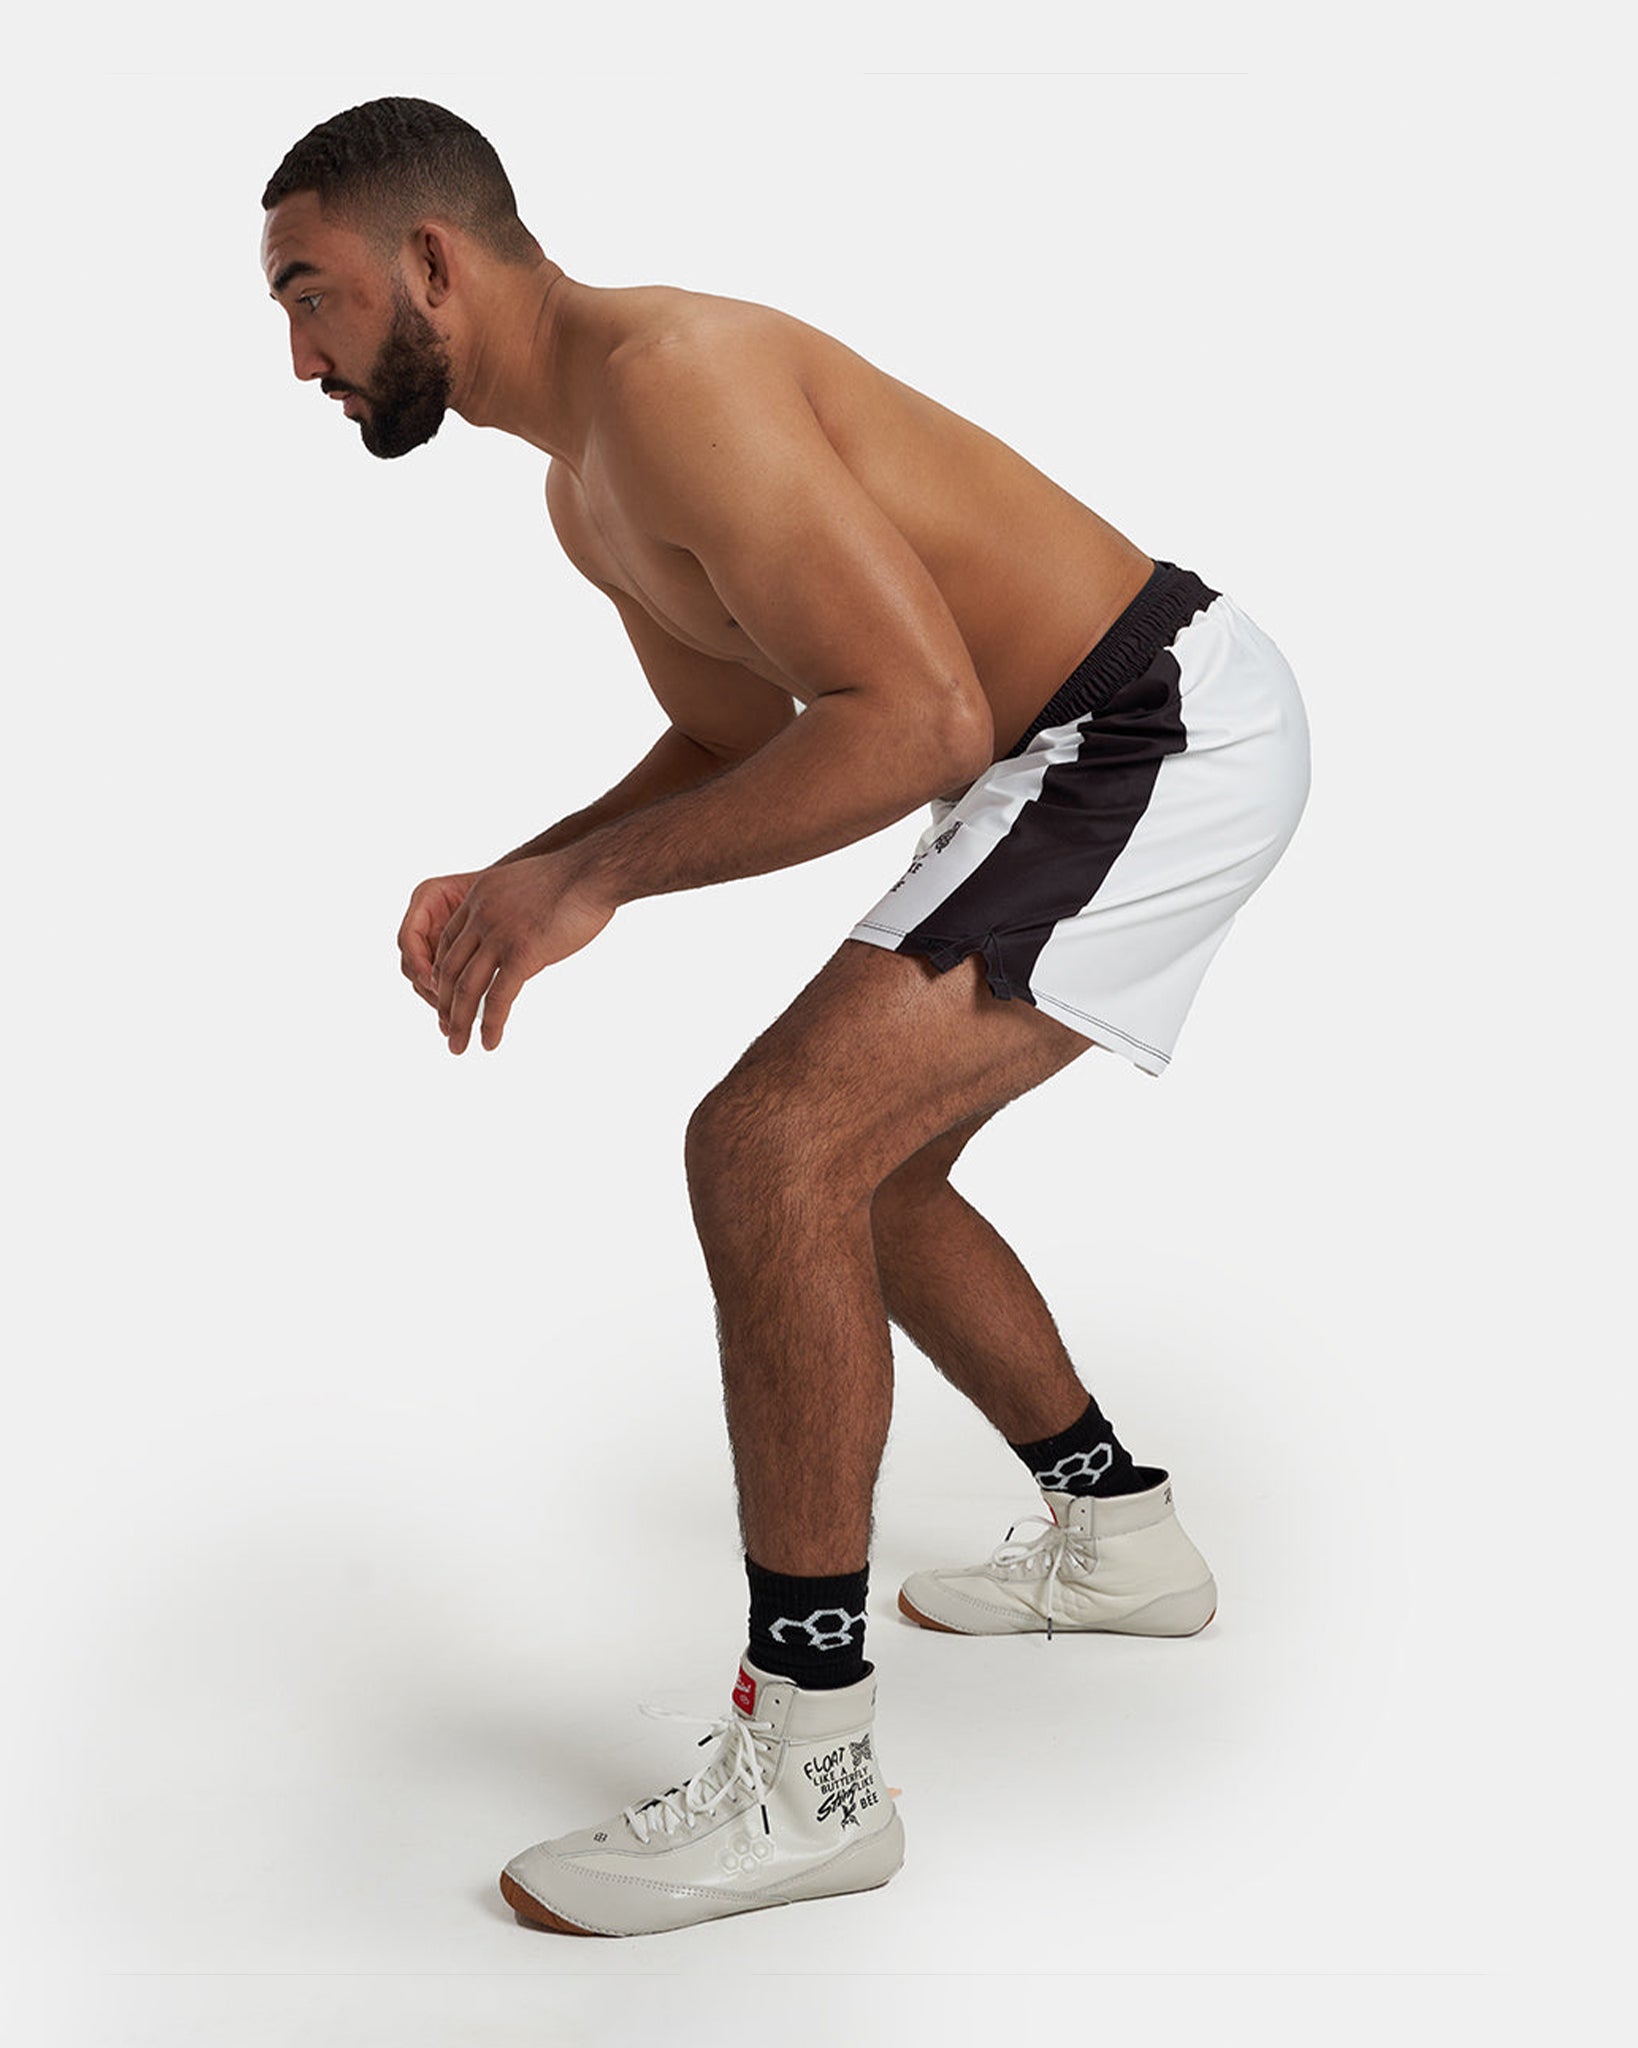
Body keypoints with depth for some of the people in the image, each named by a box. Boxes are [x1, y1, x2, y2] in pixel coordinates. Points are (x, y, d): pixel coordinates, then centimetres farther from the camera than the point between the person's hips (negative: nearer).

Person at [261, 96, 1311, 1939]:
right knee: (857, 1166, 21)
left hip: (1162, 734, -11)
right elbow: (738, 738, 22)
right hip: (1091, 750, 11)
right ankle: (1117, 1538, 38)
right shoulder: (586, 485, 11)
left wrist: (596, 876, -23)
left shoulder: (670, 379, -21)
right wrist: (508, 883, 8)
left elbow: (918, 721, -28)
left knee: (773, 1146, -22)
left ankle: (805, 1770, -13)